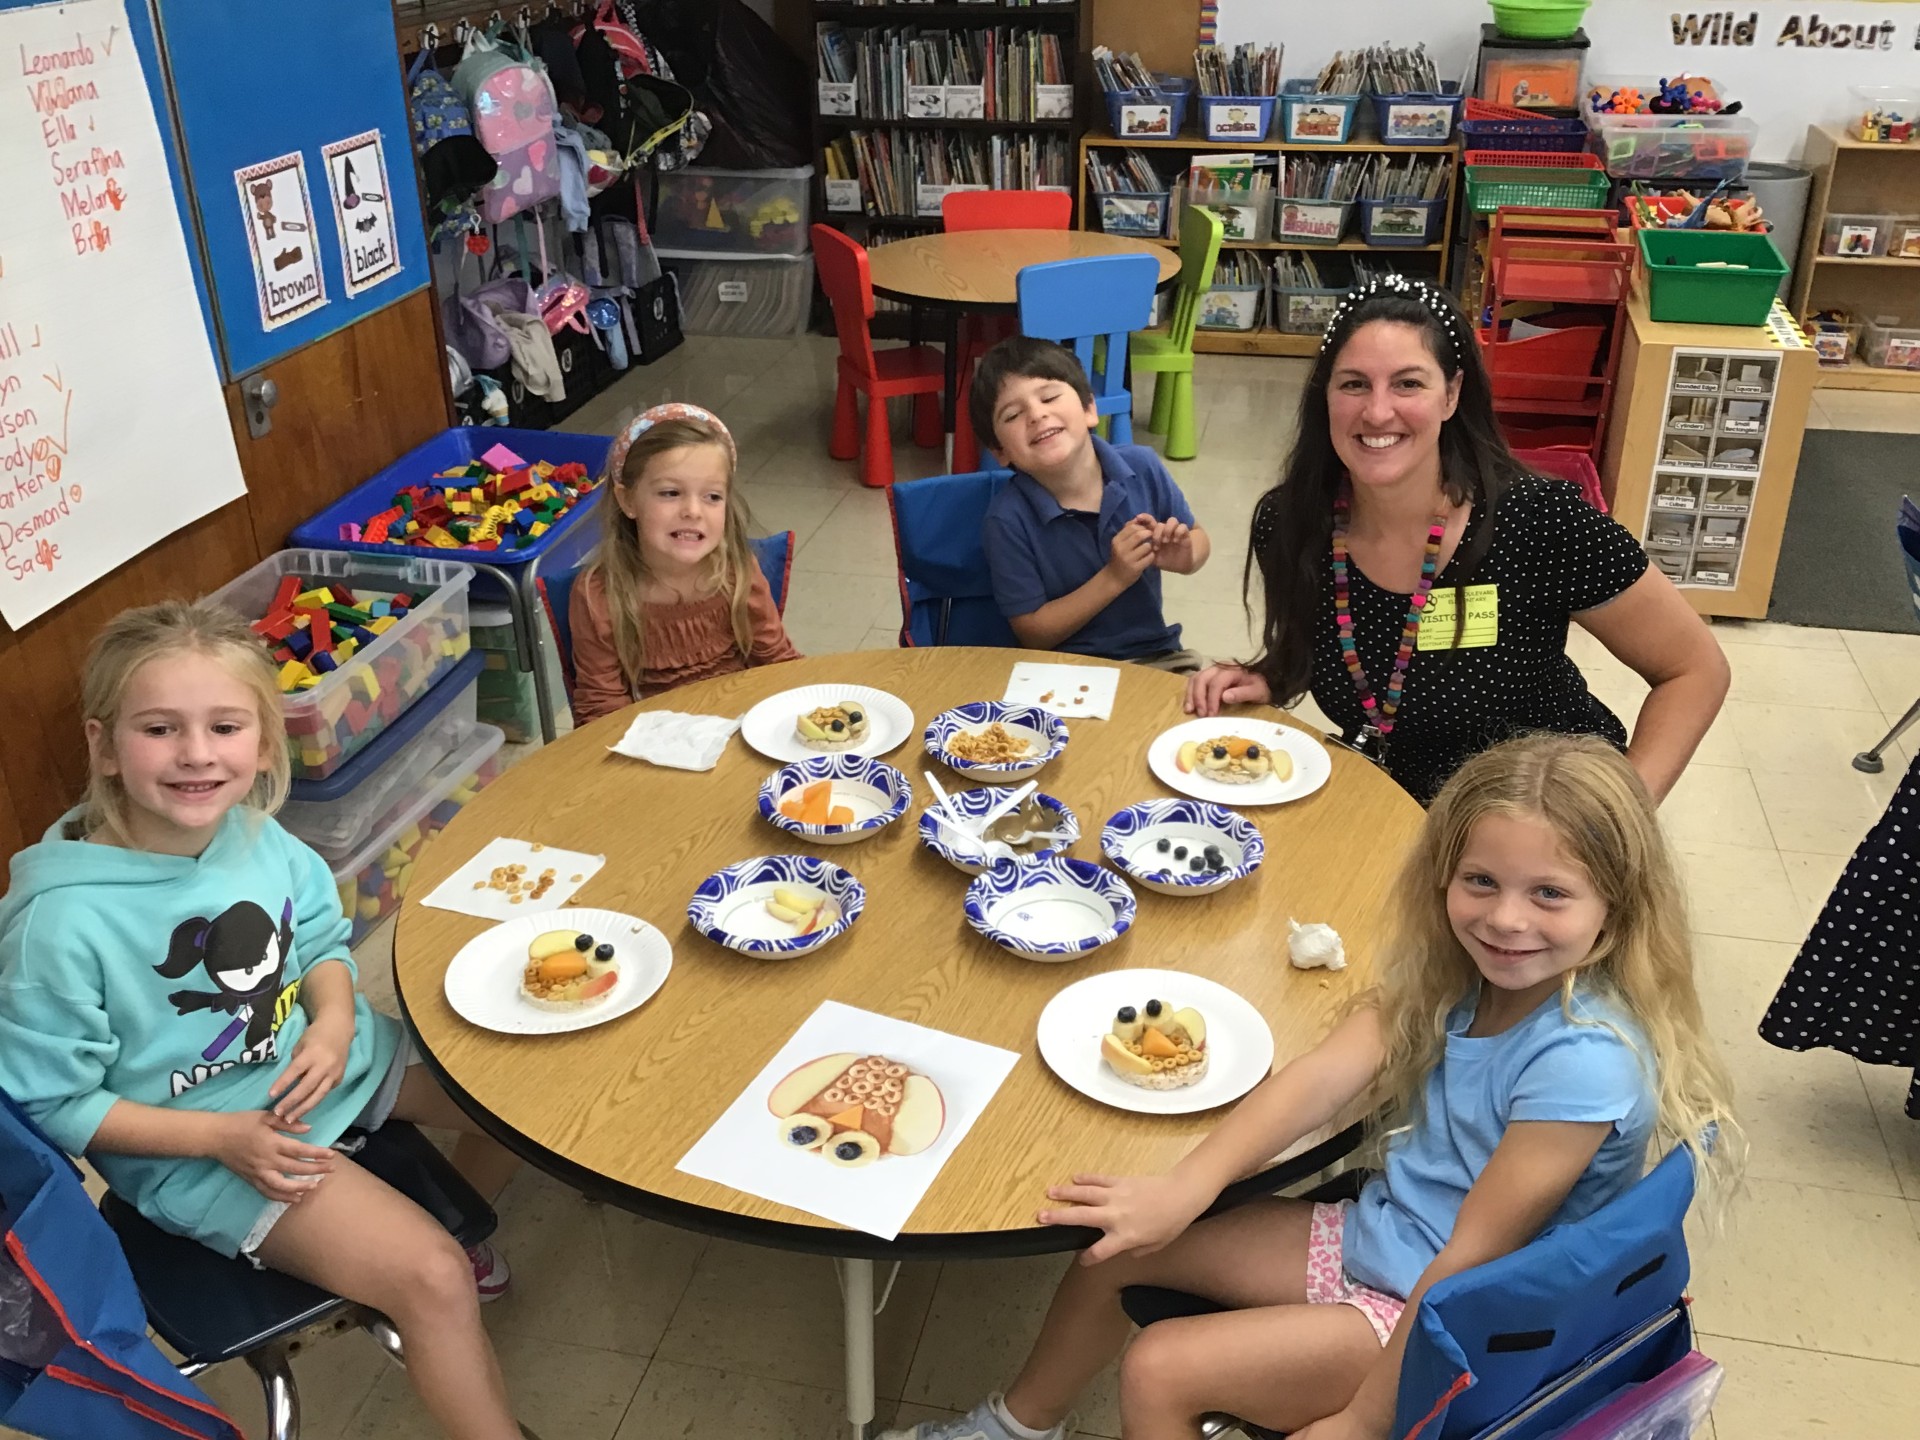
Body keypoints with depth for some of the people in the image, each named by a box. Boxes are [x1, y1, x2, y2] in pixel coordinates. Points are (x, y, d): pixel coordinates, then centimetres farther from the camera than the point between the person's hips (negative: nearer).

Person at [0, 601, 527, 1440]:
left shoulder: (256, 834, -10)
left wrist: (334, 1022, -14)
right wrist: (221, 1137, -22)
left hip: (317, 1058, 7)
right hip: (194, 1146, -6)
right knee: (432, 1283, -18)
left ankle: (457, 1231, 36)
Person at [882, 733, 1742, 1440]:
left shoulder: (1584, 1061, -29)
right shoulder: (1454, 970, -8)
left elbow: (1468, 1265, -25)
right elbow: (1326, 1075, -18)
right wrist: (1184, 1189, -28)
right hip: (1372, 1235, 7)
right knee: (1115, 1247, 7)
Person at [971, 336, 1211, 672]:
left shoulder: (1142, 468, -7)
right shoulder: (1009, 519, -17)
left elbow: (1197, 539, 11)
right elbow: (1034, 634, -11)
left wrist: (1184, 557, -13)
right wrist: (1113, 578, -21)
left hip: (1155, 654, 2)